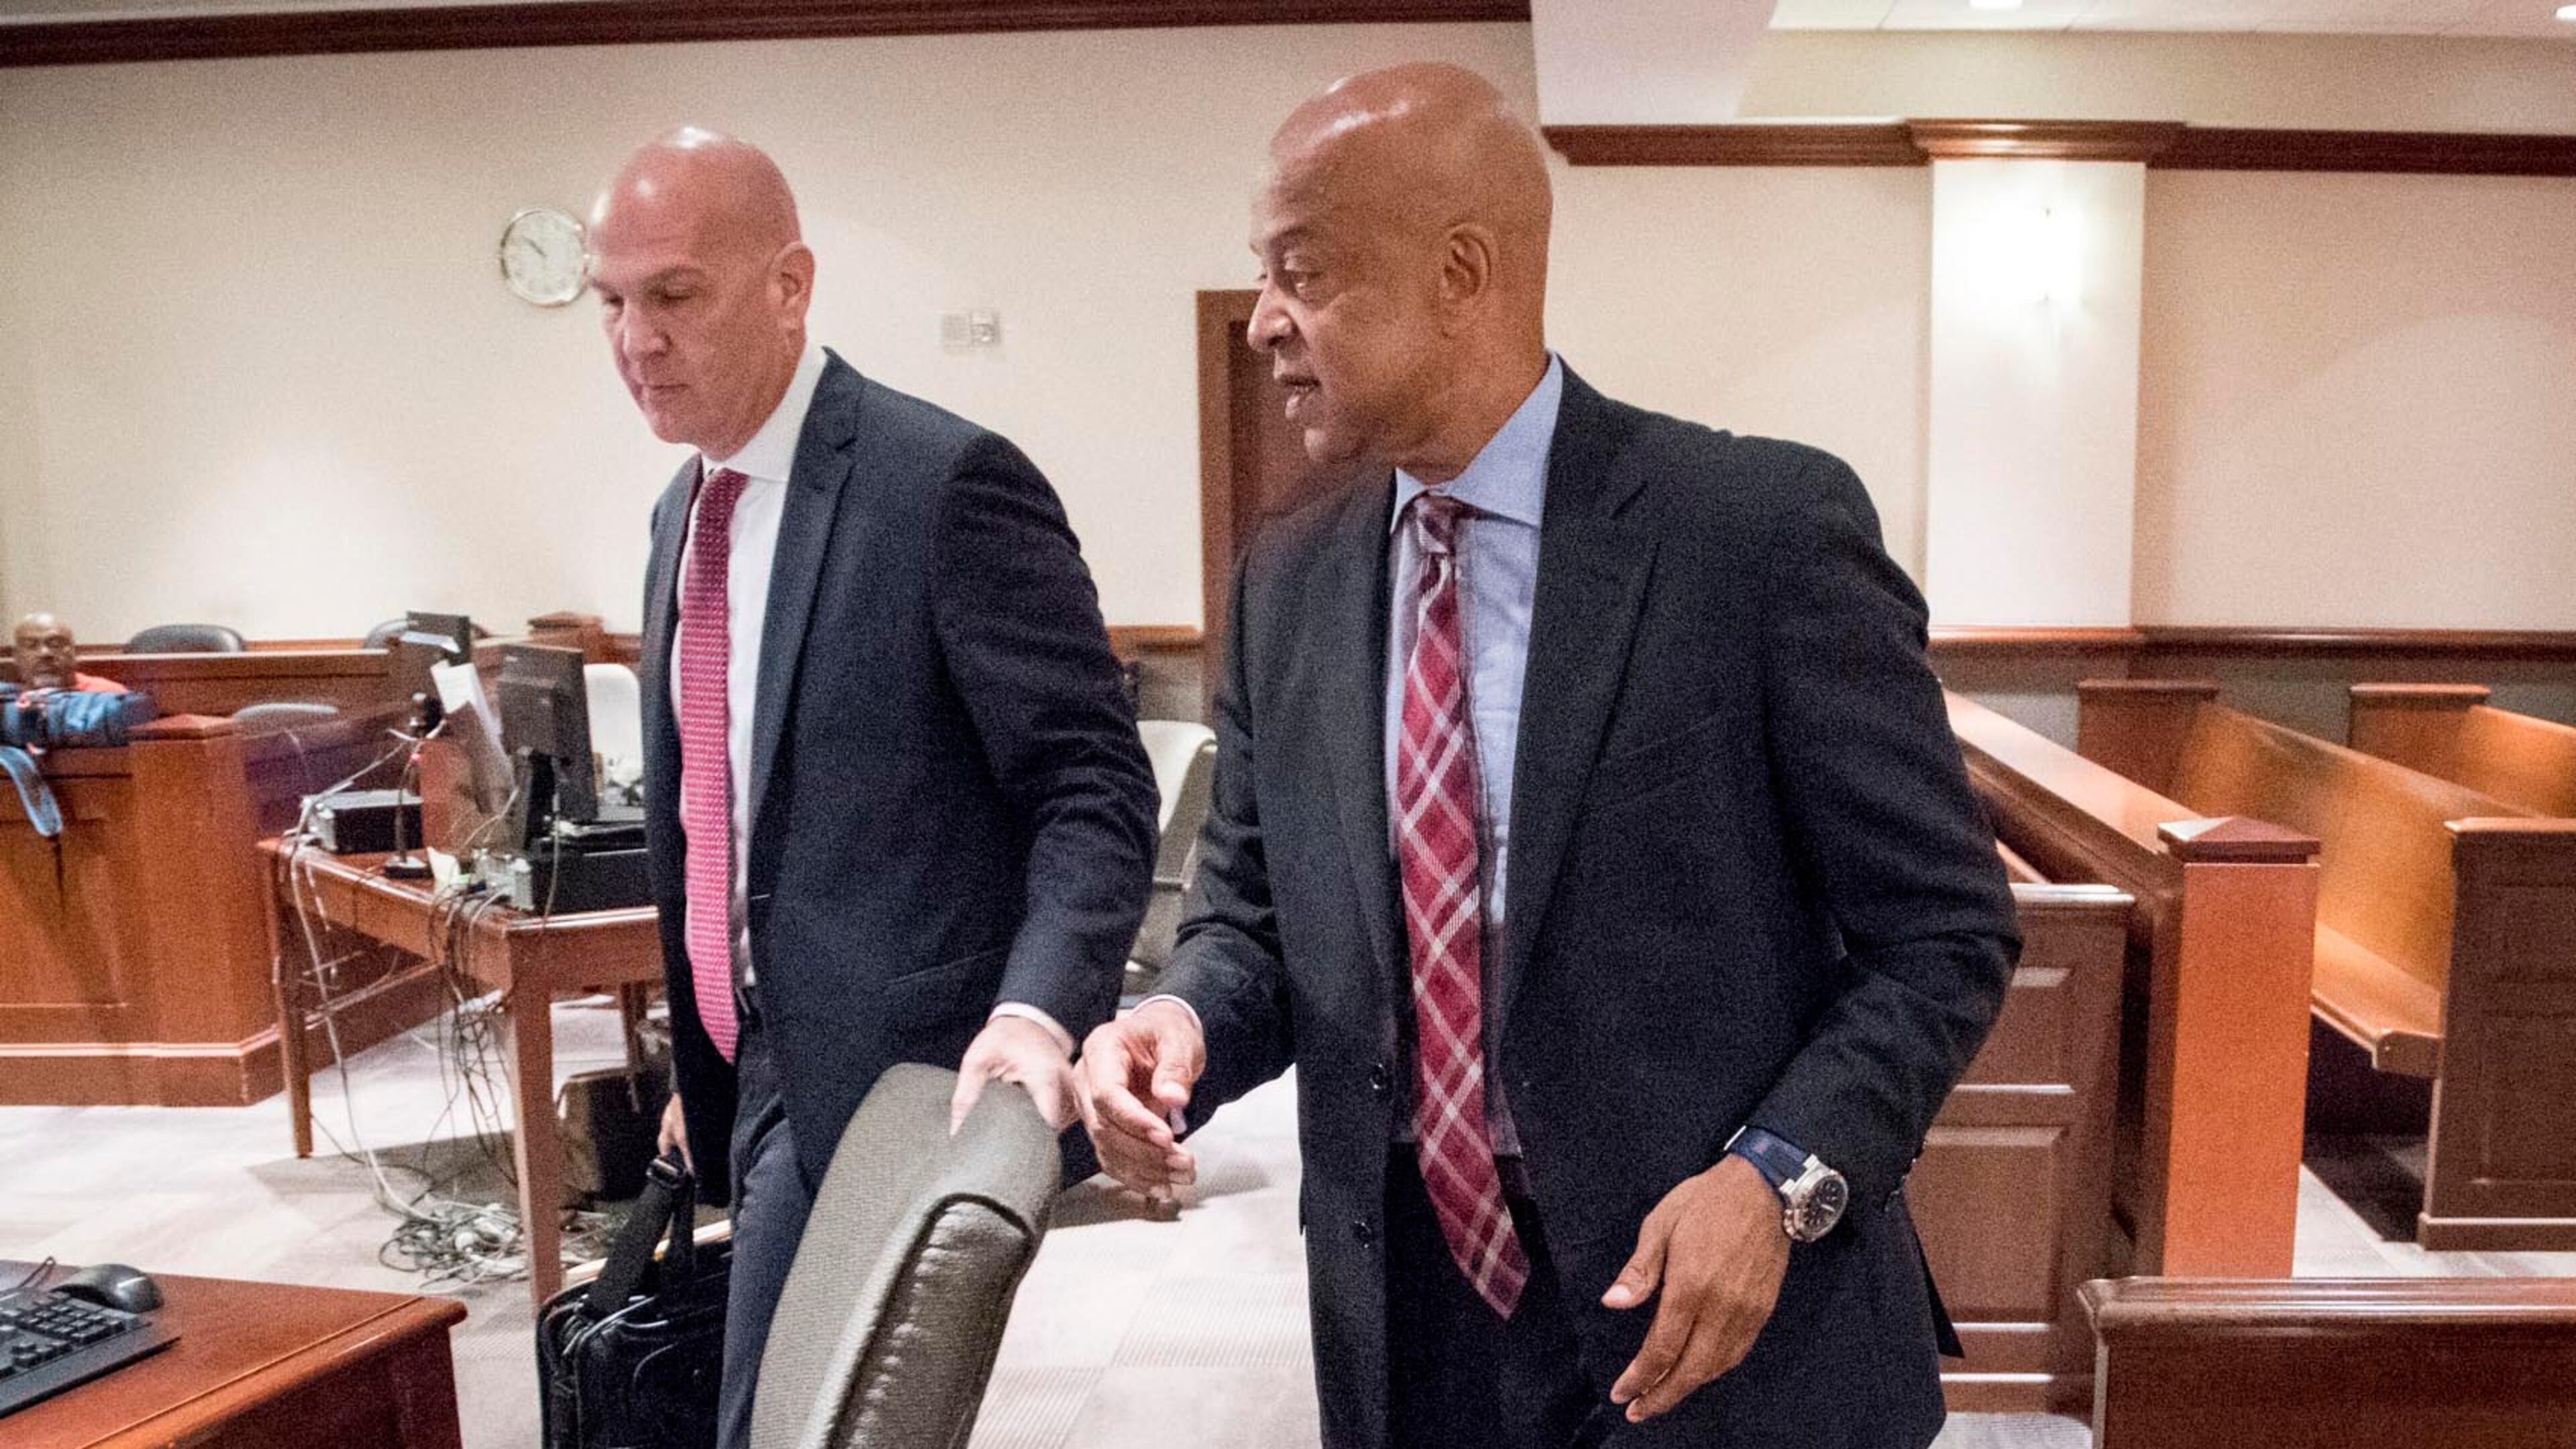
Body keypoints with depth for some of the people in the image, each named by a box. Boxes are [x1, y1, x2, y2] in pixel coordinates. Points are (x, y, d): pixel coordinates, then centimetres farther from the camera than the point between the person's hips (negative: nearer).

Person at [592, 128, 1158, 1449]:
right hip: (769, 1072, 8)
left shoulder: (948, 482, -15)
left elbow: (1093, 788, -17)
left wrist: (1037, 1011, -32)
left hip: (899, 1080, -8)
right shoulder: (684, 511, 11)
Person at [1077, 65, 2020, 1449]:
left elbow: (1943, 927, -9)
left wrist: (1780, 1177, -21)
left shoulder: (1763, 528, -14)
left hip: (1724, 1316, -4)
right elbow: (1254, 911, 9)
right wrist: (1184, 1021, -12)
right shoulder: (1286, 583, 1)